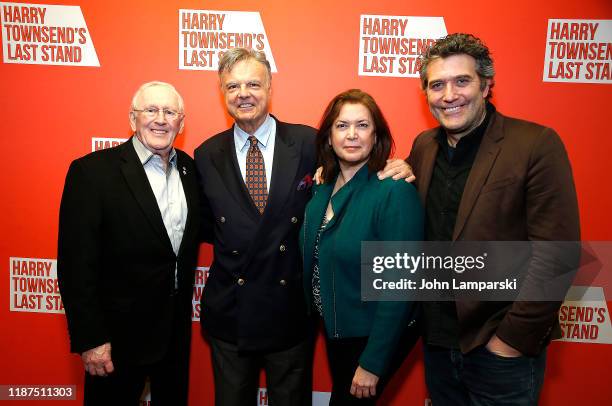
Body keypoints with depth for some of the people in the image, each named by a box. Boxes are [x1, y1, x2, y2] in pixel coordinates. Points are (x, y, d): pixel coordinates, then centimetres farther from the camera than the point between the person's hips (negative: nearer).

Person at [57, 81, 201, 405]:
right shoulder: (92, 171, -15)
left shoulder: (189, 168, 2)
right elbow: (76, 263, -15)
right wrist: (90, 338, -15)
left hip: (177, 329, 5)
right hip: (118, 333, -5)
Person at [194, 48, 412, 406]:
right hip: (229, 317, 2)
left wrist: (394, 169, -17)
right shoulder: (207, 155, -1)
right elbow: (207, 226, 8)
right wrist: (235, 239, -11)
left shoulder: (308, 143, -7)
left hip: (292, 314, -1)